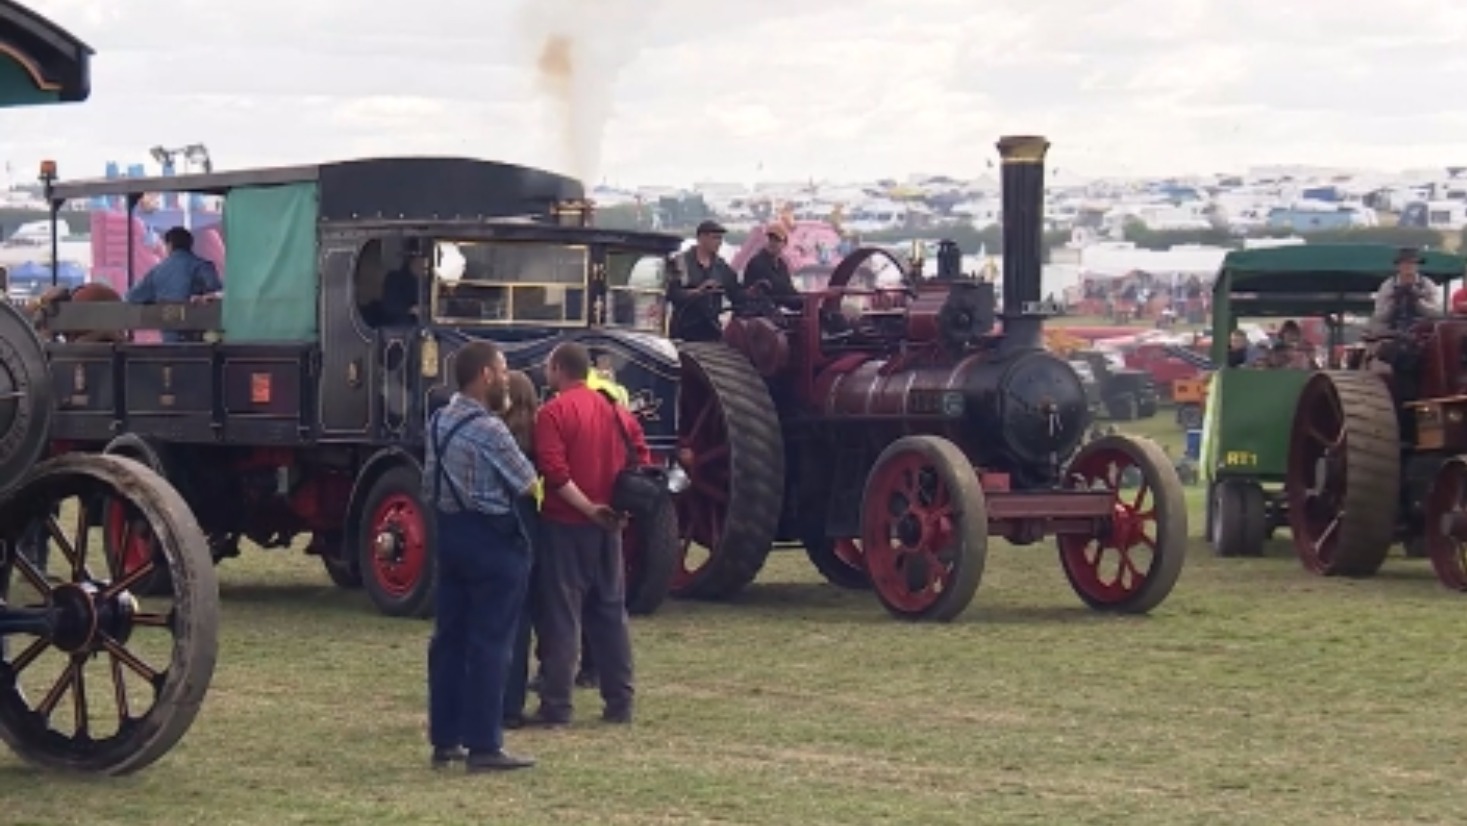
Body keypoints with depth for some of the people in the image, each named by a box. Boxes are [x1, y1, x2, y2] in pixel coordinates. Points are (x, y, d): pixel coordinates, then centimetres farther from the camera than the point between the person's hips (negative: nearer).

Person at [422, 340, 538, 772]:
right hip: (492, 538, -8)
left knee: (448, 639, 11)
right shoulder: (489, 429, -18)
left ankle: (444, 740, 15)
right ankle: (484, 747, -4)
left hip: (449, 534, 8)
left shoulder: (438, 423, 8)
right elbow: (527, 484, -10)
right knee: (490, 644, -4)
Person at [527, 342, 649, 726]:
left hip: (564, 524, -6)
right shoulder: (616, 410, 9)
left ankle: (556, 706, -2)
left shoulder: (553, 412, -10)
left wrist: (588, 508, -16)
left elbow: (555, 472, -20)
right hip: (607, 528, 6)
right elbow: (642, 460, 9)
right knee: (610, 611, 13)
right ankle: (619, 703, 15)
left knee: (561, 615, -2)